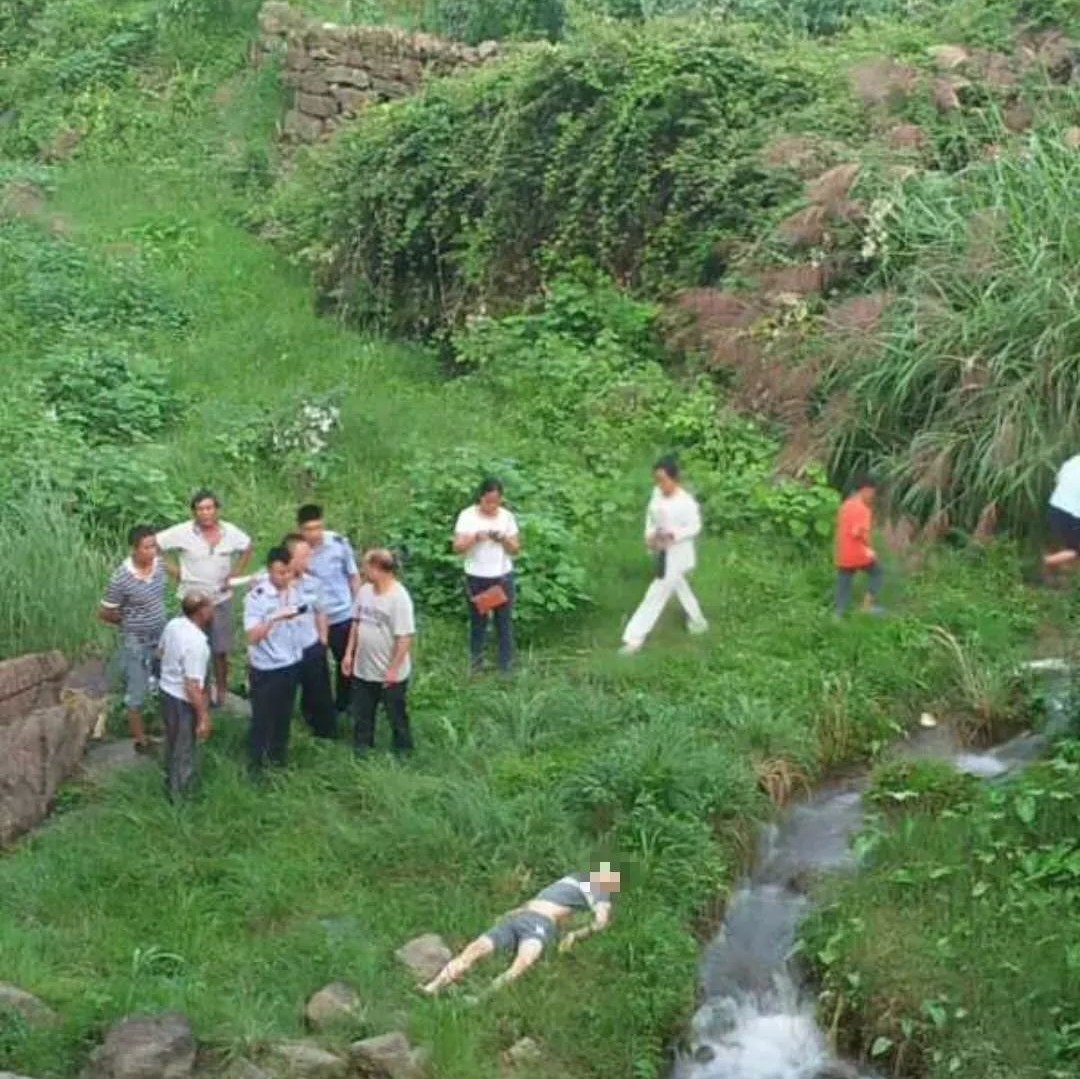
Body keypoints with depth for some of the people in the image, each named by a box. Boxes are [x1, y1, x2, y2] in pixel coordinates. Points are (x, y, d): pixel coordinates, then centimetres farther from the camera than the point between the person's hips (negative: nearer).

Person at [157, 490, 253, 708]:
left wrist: (235, 574, 2)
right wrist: (172, 570, -12)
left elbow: (247, 548, 12)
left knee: (221, 650, 11)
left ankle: (221, 691, 28)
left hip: (221, 600, 2)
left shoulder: (230, 532, -7)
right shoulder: (182, 532, -16)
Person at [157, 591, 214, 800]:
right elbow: (192, 687, -30)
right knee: (184, 752, 13)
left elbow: (162, 652, 12)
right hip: (182, 701, -8)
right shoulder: (196, 643, -33)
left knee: (173, 743, 30)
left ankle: (171, 783, 50)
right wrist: (203, 717, -20)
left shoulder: (173, 625, -8)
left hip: (167, 690, 8)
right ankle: (179, 797, 29)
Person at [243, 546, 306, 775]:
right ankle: (256, 763, 26)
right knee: (262, 717, 9)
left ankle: (278, 754, 41)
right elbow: (252, 636, -29)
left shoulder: (295, 589, -5)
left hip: (292, 664, 5)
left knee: (284, 714, 22)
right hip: (266, 669, -5)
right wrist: (275, 618, -40)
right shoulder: (256, 597, -22)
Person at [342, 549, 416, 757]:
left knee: (396, 715, 12)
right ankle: (362, 747, 38)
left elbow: (405, 637, -23)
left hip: (389, 673, -7)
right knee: (362, 713, 20)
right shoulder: (364, 590, 0)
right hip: (363, 668, 7)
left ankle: (403, 751, 30)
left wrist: (394, 669, -21)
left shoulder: (399, 598, -24)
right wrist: (349, 653, 9)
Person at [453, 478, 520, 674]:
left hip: (502, 578, 1)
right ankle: (475, 665, 22)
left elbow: (515, 549, 0)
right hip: (476, 578, -1)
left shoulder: (507, 516, -2)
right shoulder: (467, 516, -7)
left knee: (504, 623, 5)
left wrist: (503, 539, -20)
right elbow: (457, 547, -12)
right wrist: (475, 537, -29)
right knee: (477, 622, 10)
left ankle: (506, 667, 13)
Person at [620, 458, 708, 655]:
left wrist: (673, 535, -30)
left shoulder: (686, 502, -26)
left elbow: (695, 526, -16)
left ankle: (634, 638, 3)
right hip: (662, 551, 8)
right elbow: (651, 514, 10)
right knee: (679, 587, 25)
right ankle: (697, 621, 47)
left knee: (656, 595, -2)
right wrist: (649, 535, -5)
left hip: (677, 555, -8)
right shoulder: (657, 493, -5)